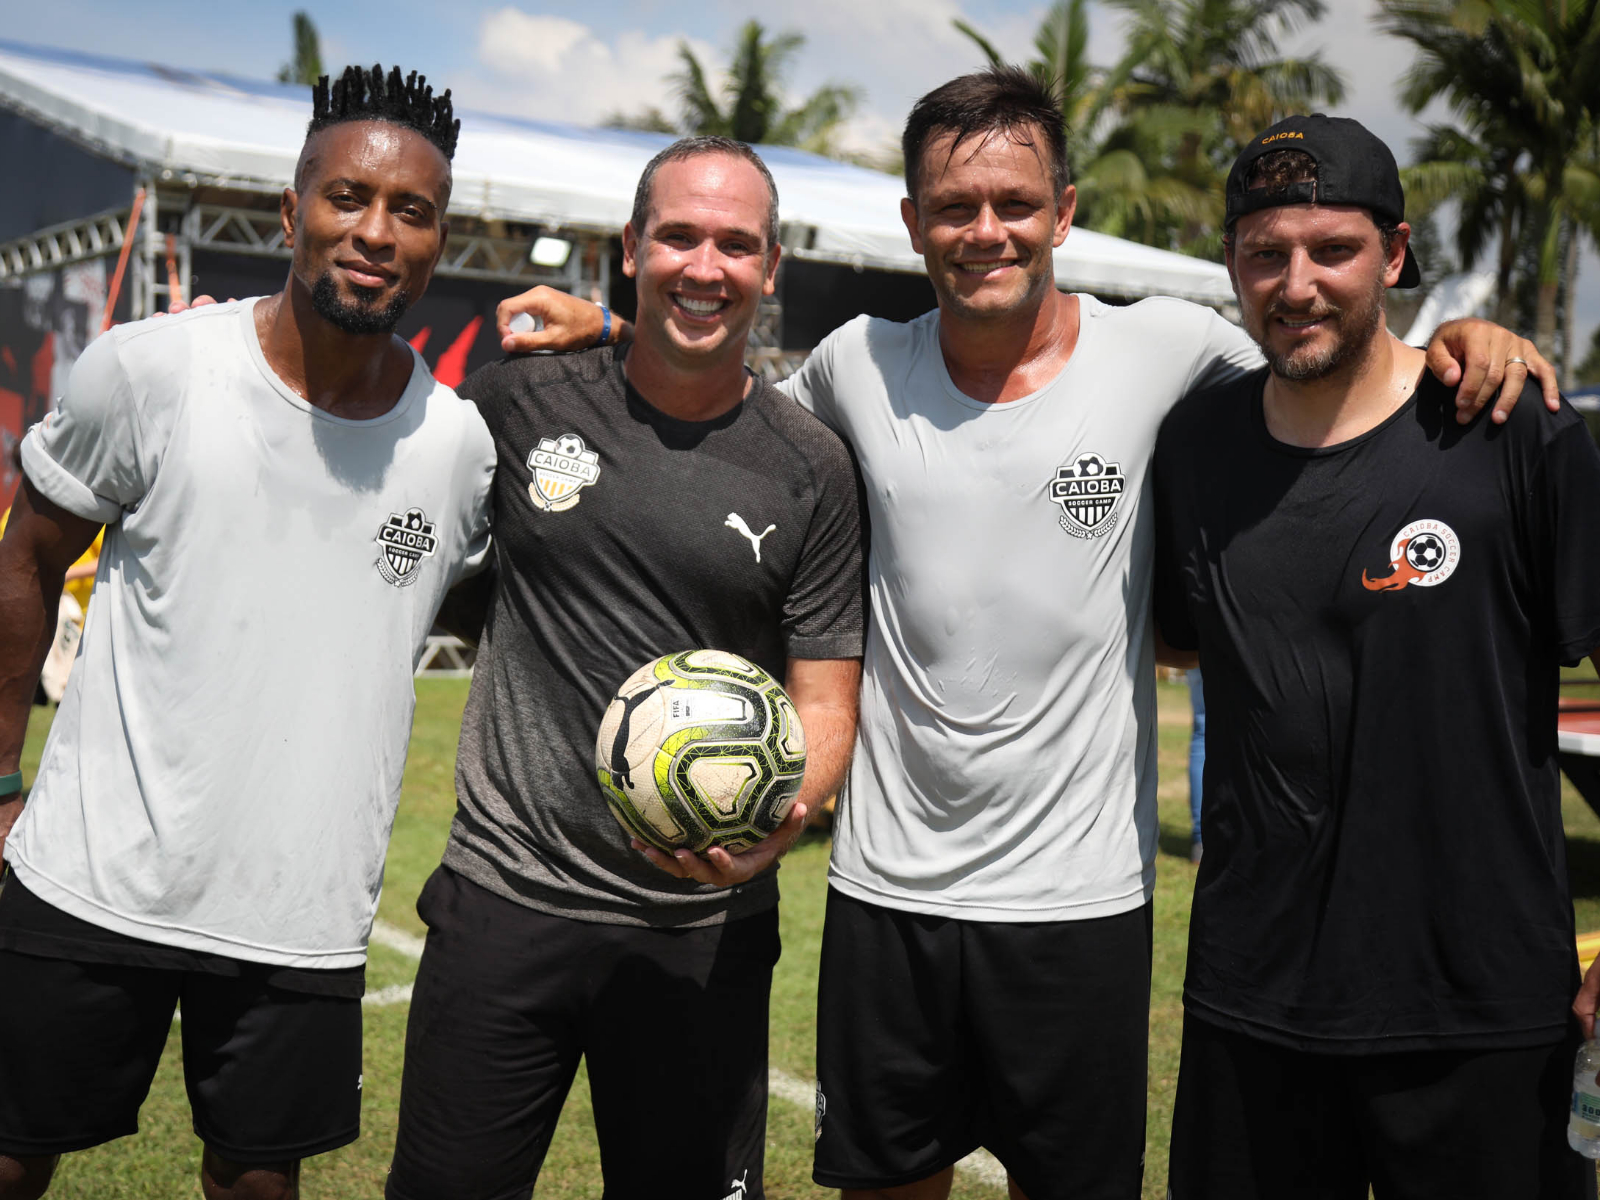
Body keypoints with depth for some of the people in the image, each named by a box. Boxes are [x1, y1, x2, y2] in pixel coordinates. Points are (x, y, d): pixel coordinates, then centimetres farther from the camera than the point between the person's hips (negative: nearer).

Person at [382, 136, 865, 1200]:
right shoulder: (522, 402, 0)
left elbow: (826, 706, 0)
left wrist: (777, 821, -20)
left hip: (703, 926, 0)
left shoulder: (812, 468, -1)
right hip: (505, 899, 1)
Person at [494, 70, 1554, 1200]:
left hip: (1081, 894, -1)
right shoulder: (858, 364, -1)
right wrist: (601, 332, 7)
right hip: (888, 888, 2)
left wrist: (1456, 338, -9)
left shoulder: (1163, 348, -6)